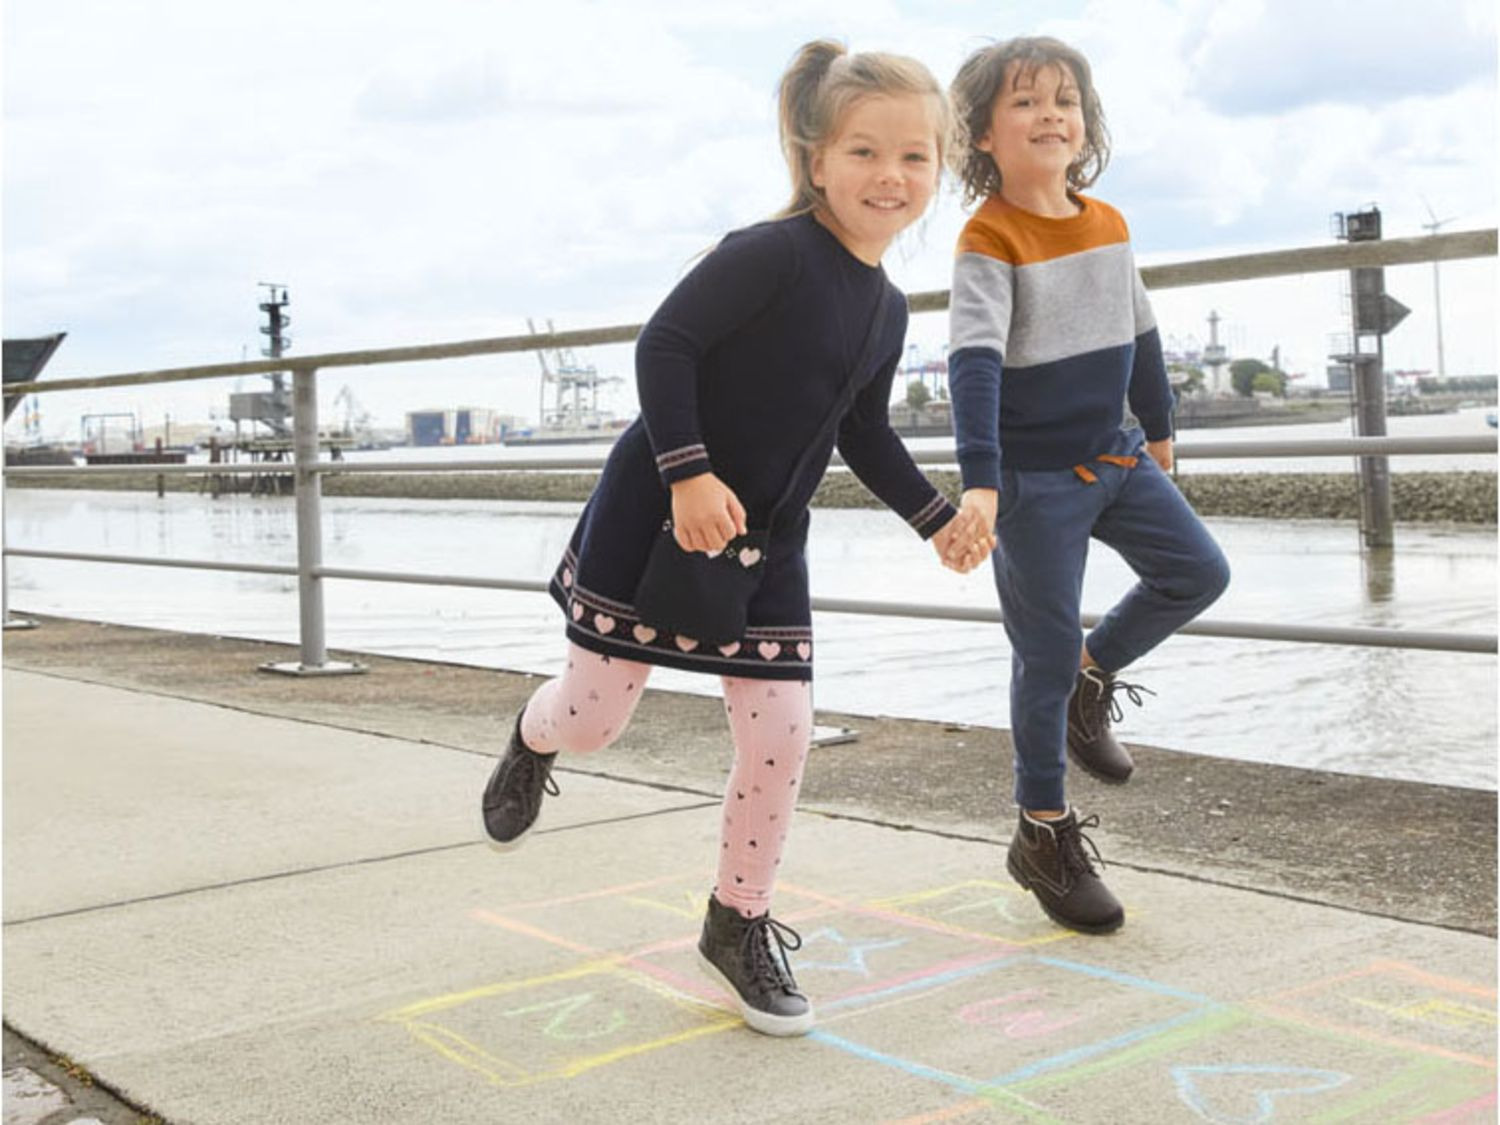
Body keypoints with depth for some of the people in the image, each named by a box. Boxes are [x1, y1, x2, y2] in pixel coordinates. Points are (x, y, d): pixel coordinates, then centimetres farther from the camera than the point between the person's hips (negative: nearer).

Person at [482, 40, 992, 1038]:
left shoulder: (887, 308, 7)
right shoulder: (772, 252, -18)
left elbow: (865, 436, 17)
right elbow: (665, 344, -20)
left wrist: (940, 520, 7)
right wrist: (689, 475, -26)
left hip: (766, 542, 7)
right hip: (655, 518, -6)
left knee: (781, 735, 1)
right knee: (598, 714, 4)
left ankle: (740, 923, 20)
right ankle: (534, 739, 43)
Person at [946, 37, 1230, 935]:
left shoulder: (1109, 224, 6)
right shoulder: (990, 238, -16)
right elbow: (974, 360, -26)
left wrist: (1159, 426, 27)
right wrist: (980, 480, -36)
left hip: (1115, 458, 7)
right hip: (1036, 478, -7)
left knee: (1200, 570, 2)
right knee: (1046, 653, 0)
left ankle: (1092, 679, 26)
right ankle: (1045, 836, 16)